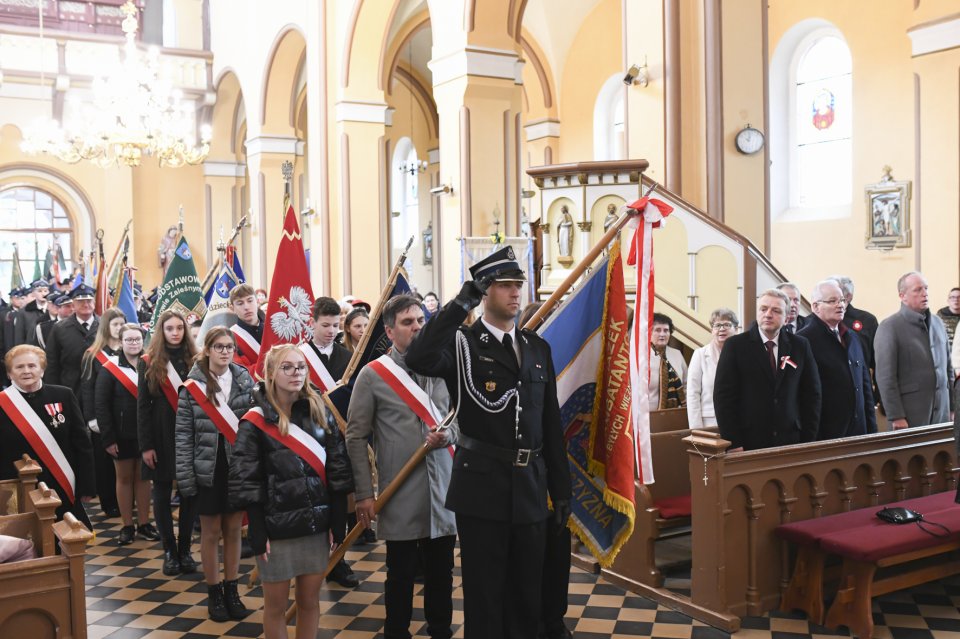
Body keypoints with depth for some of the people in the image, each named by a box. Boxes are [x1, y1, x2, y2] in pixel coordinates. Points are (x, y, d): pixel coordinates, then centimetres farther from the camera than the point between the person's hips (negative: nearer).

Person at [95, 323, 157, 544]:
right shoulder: (110, 368, -4)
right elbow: (100, 404, -6)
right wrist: (108, 438, -12)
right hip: (121, 434, -1)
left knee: (143, 477, 9)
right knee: (124, 478, 8)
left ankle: (144, 524, 18)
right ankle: (127, 526, 16)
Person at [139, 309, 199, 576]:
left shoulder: (194, 360, 3)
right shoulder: (149, 363, 0)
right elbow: (143, 406, -1)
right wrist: (145, 445, -7)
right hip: (162, 436, -1)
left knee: (189, 493, 5)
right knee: (162, 493, 6)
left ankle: (185, 549, 17)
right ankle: (169, 550, 17)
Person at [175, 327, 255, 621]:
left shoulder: (245, 380, 0)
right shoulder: (192, 386, -5)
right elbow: (183, 435, -5)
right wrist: (185, 477, -9)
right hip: (208, 470, -1)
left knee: (233, 530, 11)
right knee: (211, 532, 9)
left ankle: (231, 590, 25)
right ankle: (214, 593, 23)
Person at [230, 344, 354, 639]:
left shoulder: (319, 413, 5)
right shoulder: (256, 422, -7)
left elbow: (337, 472, 5)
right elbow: (246, 482, -9)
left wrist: (338, 522, 1)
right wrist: (258, 534, -13)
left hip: (316, 524, 3)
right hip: (276, 527, -3)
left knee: (310, 600, 12)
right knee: (276, 604, 9)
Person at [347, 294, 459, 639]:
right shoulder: (372, 375, -4)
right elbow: (356, 437, -3)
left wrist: (448, 435, -11)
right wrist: (364, 494, -7)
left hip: (444, 489, 3)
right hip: (400, 494, -3)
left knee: (441, 572, 14)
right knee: (401, 575, 10)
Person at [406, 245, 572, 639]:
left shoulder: (537, 348, 9)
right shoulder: (462, 344, -6)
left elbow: (551, 424, 11)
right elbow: (419, 359, -30)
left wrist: (561, 489, 11)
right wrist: (461, 303, -27)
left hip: (531, 489, 5)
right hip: (482, 488, -5)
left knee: (527, 596, 16)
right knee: (484, 596, 7)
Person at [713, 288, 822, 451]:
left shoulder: (800, 346, 6)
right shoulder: (735, 345, -2)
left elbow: (811, 394, 9)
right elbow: (723, 396, -5)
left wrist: (808, 440, 1)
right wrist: (733, 444, -10)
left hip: (790, 443, 2)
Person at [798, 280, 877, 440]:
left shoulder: (852, 337, 17)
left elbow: (866, 384, 21)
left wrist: (871, 428, 15)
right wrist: (811, 435, -14)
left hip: (858, 431, 7)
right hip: (825, 434, -6)